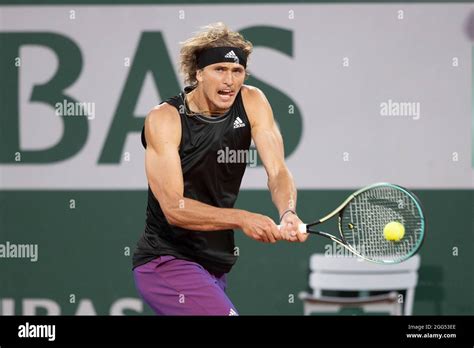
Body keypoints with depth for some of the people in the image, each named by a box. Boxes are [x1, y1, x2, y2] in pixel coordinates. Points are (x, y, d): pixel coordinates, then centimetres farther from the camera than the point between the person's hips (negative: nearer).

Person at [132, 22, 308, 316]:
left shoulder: (252, 102, -2)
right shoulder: (164, 118, -16)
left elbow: (278, 172, -12)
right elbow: (173, 208, -23)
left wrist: (288, 213, -34)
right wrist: (241, 219, -35)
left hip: (217, 266, 7)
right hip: (166, 261, -7)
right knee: (224, 313, -26)